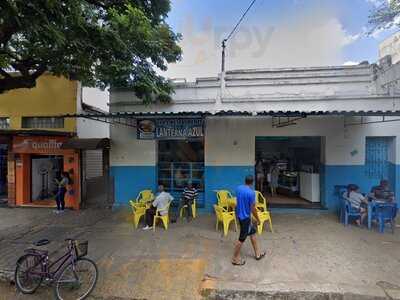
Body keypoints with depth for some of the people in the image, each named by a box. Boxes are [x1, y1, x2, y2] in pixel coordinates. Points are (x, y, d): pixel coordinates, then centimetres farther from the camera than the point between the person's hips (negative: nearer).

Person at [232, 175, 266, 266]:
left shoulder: (238, 188, -1)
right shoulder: (251, 192, -24)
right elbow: (253, 209, -18)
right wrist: (258, 220, -3)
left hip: (239, 215, 8)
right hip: (245, 217, -8)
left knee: (252, 232, 23)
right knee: (242, 238, 7)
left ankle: (257, 254, 37)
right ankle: (235, 259, 22)